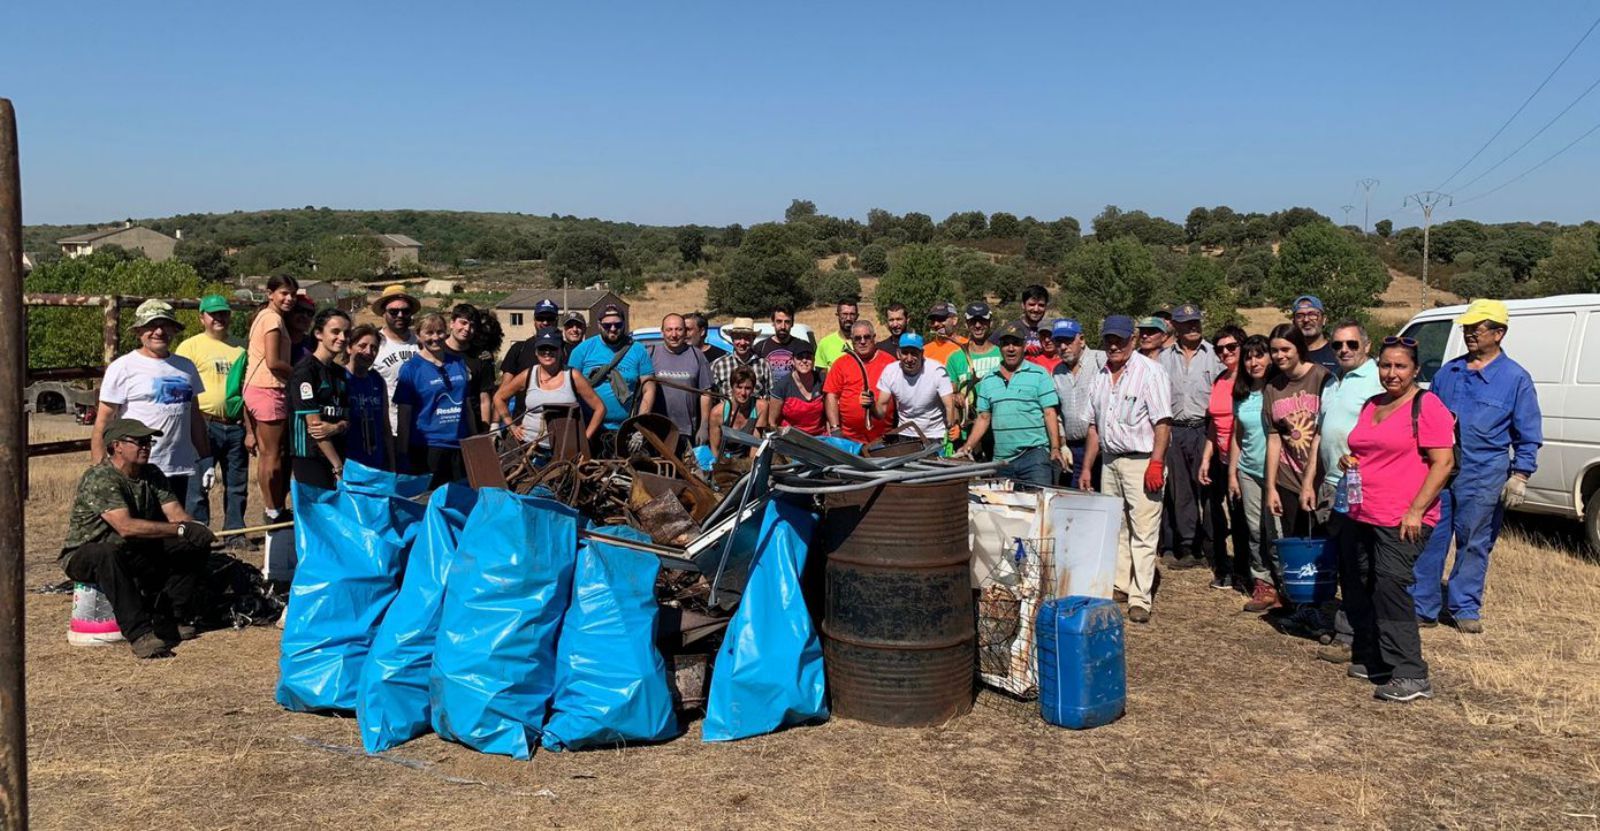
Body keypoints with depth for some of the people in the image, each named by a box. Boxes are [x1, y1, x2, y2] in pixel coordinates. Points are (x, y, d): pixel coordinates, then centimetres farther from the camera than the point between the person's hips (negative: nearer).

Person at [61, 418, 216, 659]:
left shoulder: (152, 475, 3)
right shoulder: (99, 479, -22)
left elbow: (176, 514, -8)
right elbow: (126, 526, -35)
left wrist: (196, 529, -31)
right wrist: (181, 529, -38)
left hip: (137, 553, 7)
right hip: (85, 555, -7)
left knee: (196, 545, -8)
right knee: (109, 554, -41)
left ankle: (168, 618, -8)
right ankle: (139, 633, -39)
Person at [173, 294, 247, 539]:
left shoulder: (239, 349, 16)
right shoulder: (190, 346, 0)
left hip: (236, 426, 5)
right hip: (205, 425, -5)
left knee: (237, 485, 10)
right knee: (199, 485, -2)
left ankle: (235, 532, 19)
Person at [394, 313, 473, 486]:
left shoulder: (458, 363, 10)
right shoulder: (411, 369, -3)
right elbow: (404, 415, -4)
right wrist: (403, 456, -7)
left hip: (460, 446, 4)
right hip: (427, 448, -4)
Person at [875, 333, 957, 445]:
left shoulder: (937, 371, -19)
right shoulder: (889, 371, -12)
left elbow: (950, 406, -24)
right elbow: (881, 412, -10)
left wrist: (952, 426, -43)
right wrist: (871, 405, -32)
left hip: (935, 438, -2)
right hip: (904, 435, 3)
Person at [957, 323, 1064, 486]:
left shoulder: (1039, 375, 1)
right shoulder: (988, 380, 14)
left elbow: (1050, 413, -4)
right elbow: (984, 418, 15)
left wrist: (1055, 448, -14)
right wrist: (968, 446, 3)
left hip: (1034, 453, -4)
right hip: (1001, 459, 4)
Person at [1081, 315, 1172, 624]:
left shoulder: (1150, 373, -7)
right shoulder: (1100, 376, 14)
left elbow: (1162, 422, -13)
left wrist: (1156, 464, -20)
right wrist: (1086, 468, 16)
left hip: (1141, 462, -7)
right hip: (1109, 462, 7)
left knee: (1143, 532, -6)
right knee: (1114, 528, 12)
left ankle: (1140, 599, -4)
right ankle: (1119, 586, 23)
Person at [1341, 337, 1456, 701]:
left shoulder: (1427, 406, -7)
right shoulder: (1371, 406, 17)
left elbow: (1443, 463, -13)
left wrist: (1415, 511, -19)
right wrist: (1350, 461, 6)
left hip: (1402, 522, -8)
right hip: (1365, 517, 8)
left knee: (1390, 588, -16)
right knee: (1366, 588, 11)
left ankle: (1410, 676, -14)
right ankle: (1371, 660, 23)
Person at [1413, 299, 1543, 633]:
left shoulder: (1516, 378, 0)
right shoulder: (1448, 372, 11)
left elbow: (1528, 435, 2)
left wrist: (1519, 477, -6)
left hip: (1484, 474, -3)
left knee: (1474, 544, 7)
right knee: (1428, 539, 1)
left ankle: (1465, 607, 19)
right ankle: (1422, 606, 8)